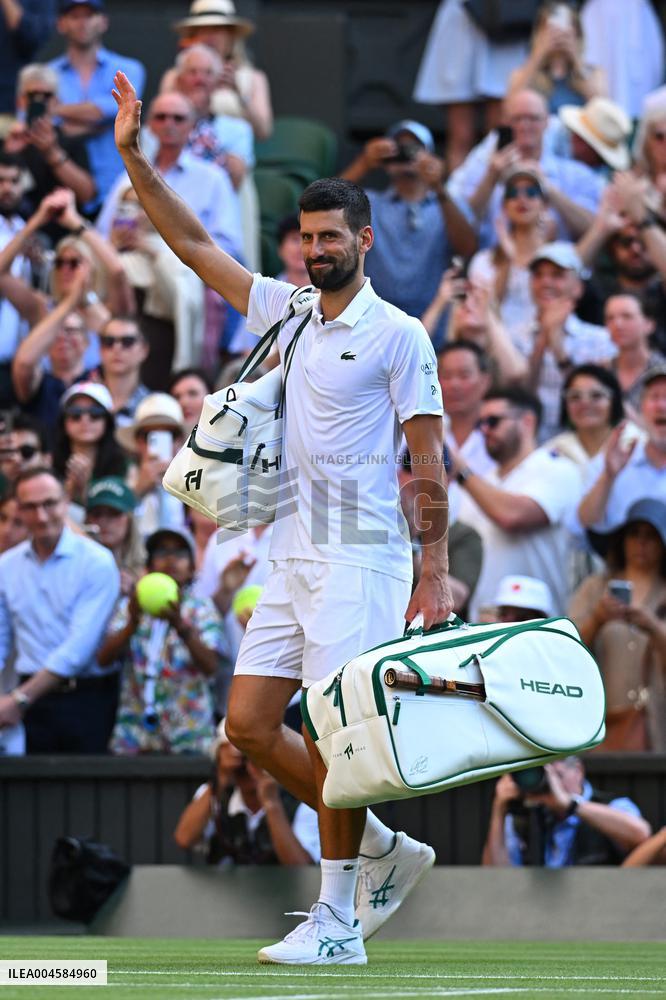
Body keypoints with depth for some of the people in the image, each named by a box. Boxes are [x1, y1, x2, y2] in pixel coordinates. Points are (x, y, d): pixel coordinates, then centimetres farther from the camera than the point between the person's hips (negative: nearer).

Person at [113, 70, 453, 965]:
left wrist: (435, 569, -12)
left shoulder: (398, 334, -6)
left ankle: (337, 919, -3)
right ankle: (385, 850, 17)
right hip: (293, 556, 7)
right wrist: (135, 159, 8)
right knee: (249, 724, 3)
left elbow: (428, 457, -7)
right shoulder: (288, 311, 13)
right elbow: (193, 244, 16)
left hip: (360, 557, -7)